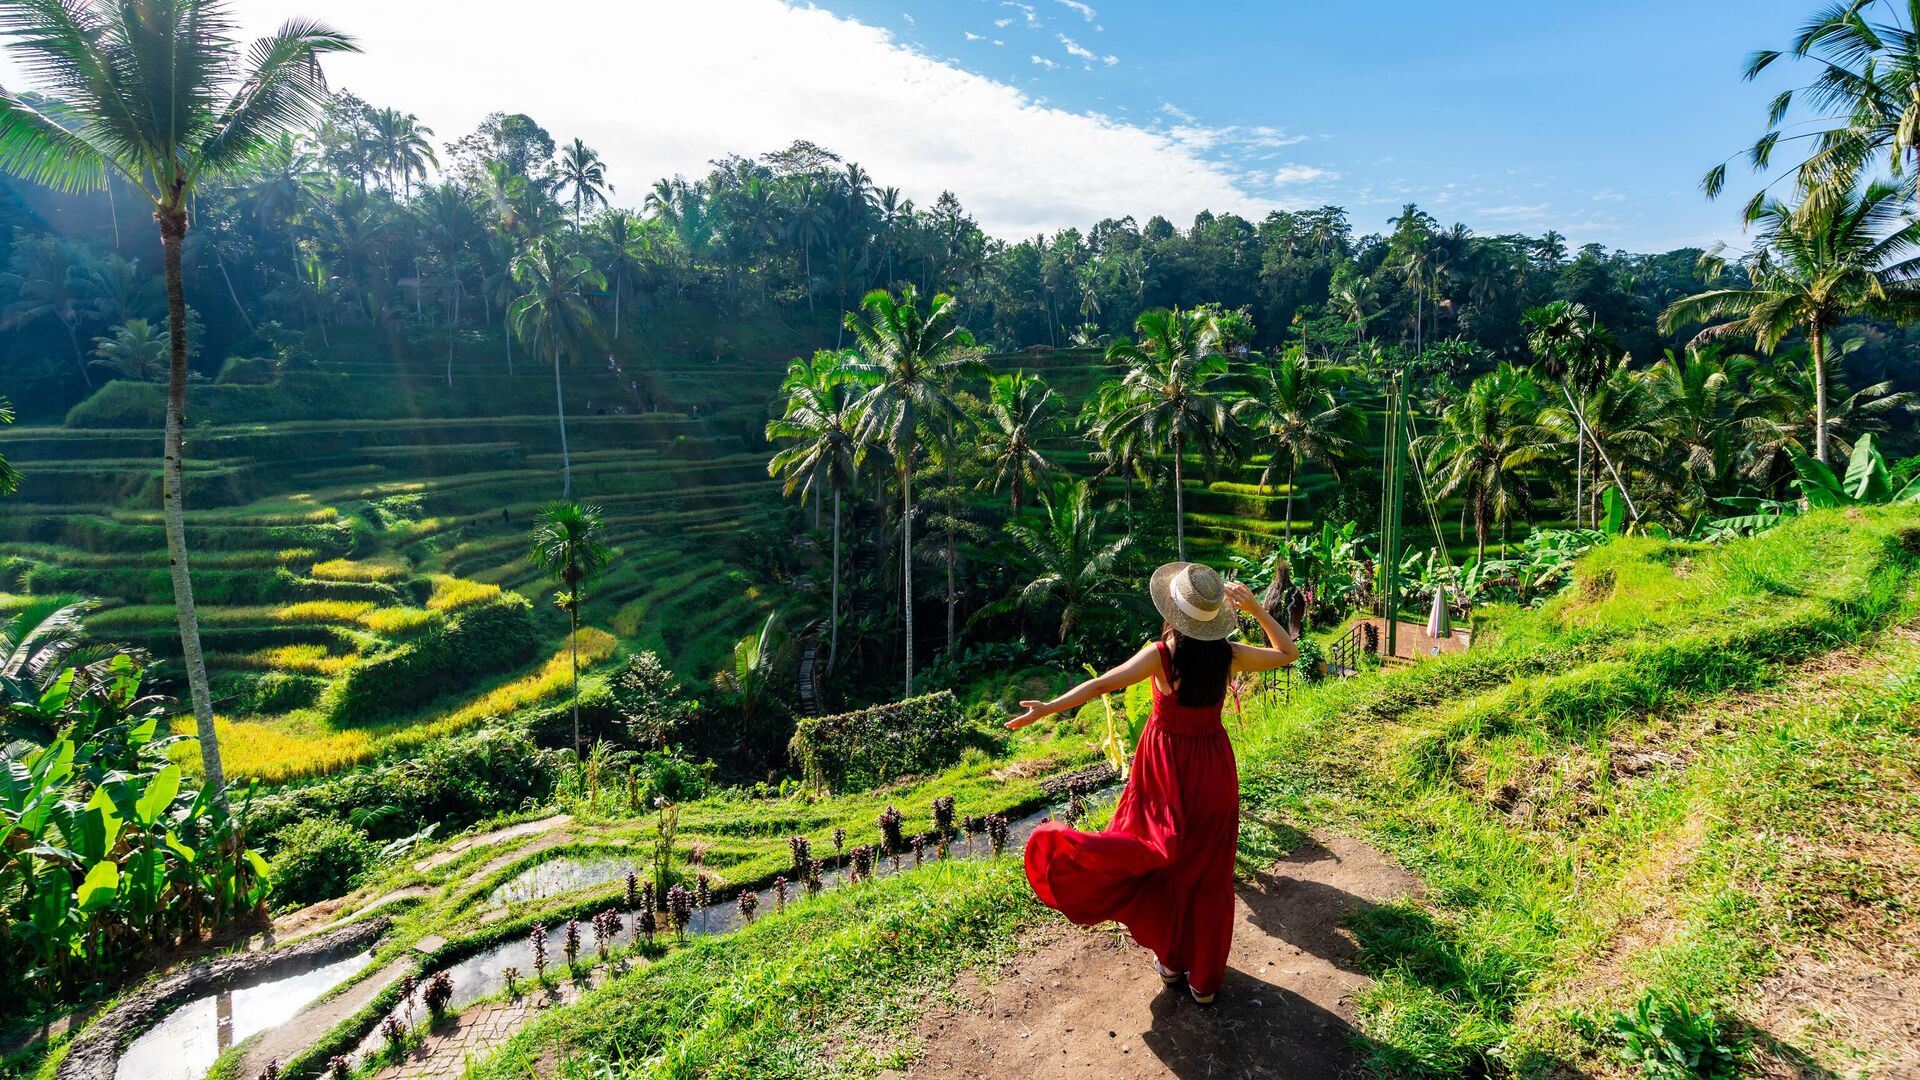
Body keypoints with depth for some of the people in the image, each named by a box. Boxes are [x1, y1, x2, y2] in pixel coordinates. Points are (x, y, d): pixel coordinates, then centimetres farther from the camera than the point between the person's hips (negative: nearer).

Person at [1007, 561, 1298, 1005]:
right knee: (1208, 876, 15)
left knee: (1160, 863, 18)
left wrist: (1049, 707, -25)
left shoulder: (1162, 654, -19)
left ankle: (1171, 960, 33)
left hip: (1166, 769, -2)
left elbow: (1103, 684, -26)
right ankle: (1205, 979, 28)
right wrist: (1255, 608, -1)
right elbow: (1288, 652, 4)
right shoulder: (1229, 655, -12)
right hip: (1213, 772, 3)